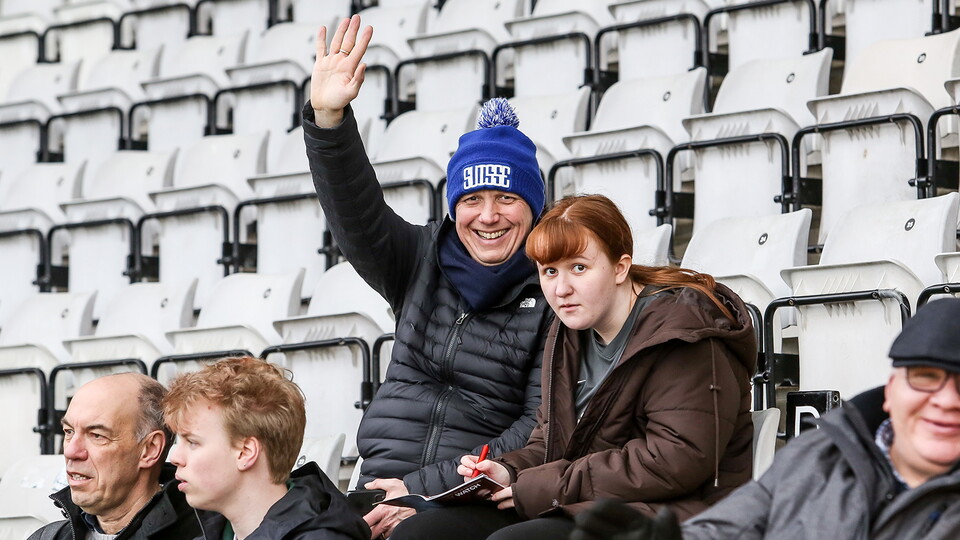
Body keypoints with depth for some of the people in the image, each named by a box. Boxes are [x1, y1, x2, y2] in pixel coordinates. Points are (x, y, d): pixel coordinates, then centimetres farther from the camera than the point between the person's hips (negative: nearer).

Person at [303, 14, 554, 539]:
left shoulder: (553, 294, 0)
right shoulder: (422, 262, 13)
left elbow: (544, 425, -6)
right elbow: (356, 210, -2)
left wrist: (425, 488, -11)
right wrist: (327, 119, -20)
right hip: (384, 487, 4)